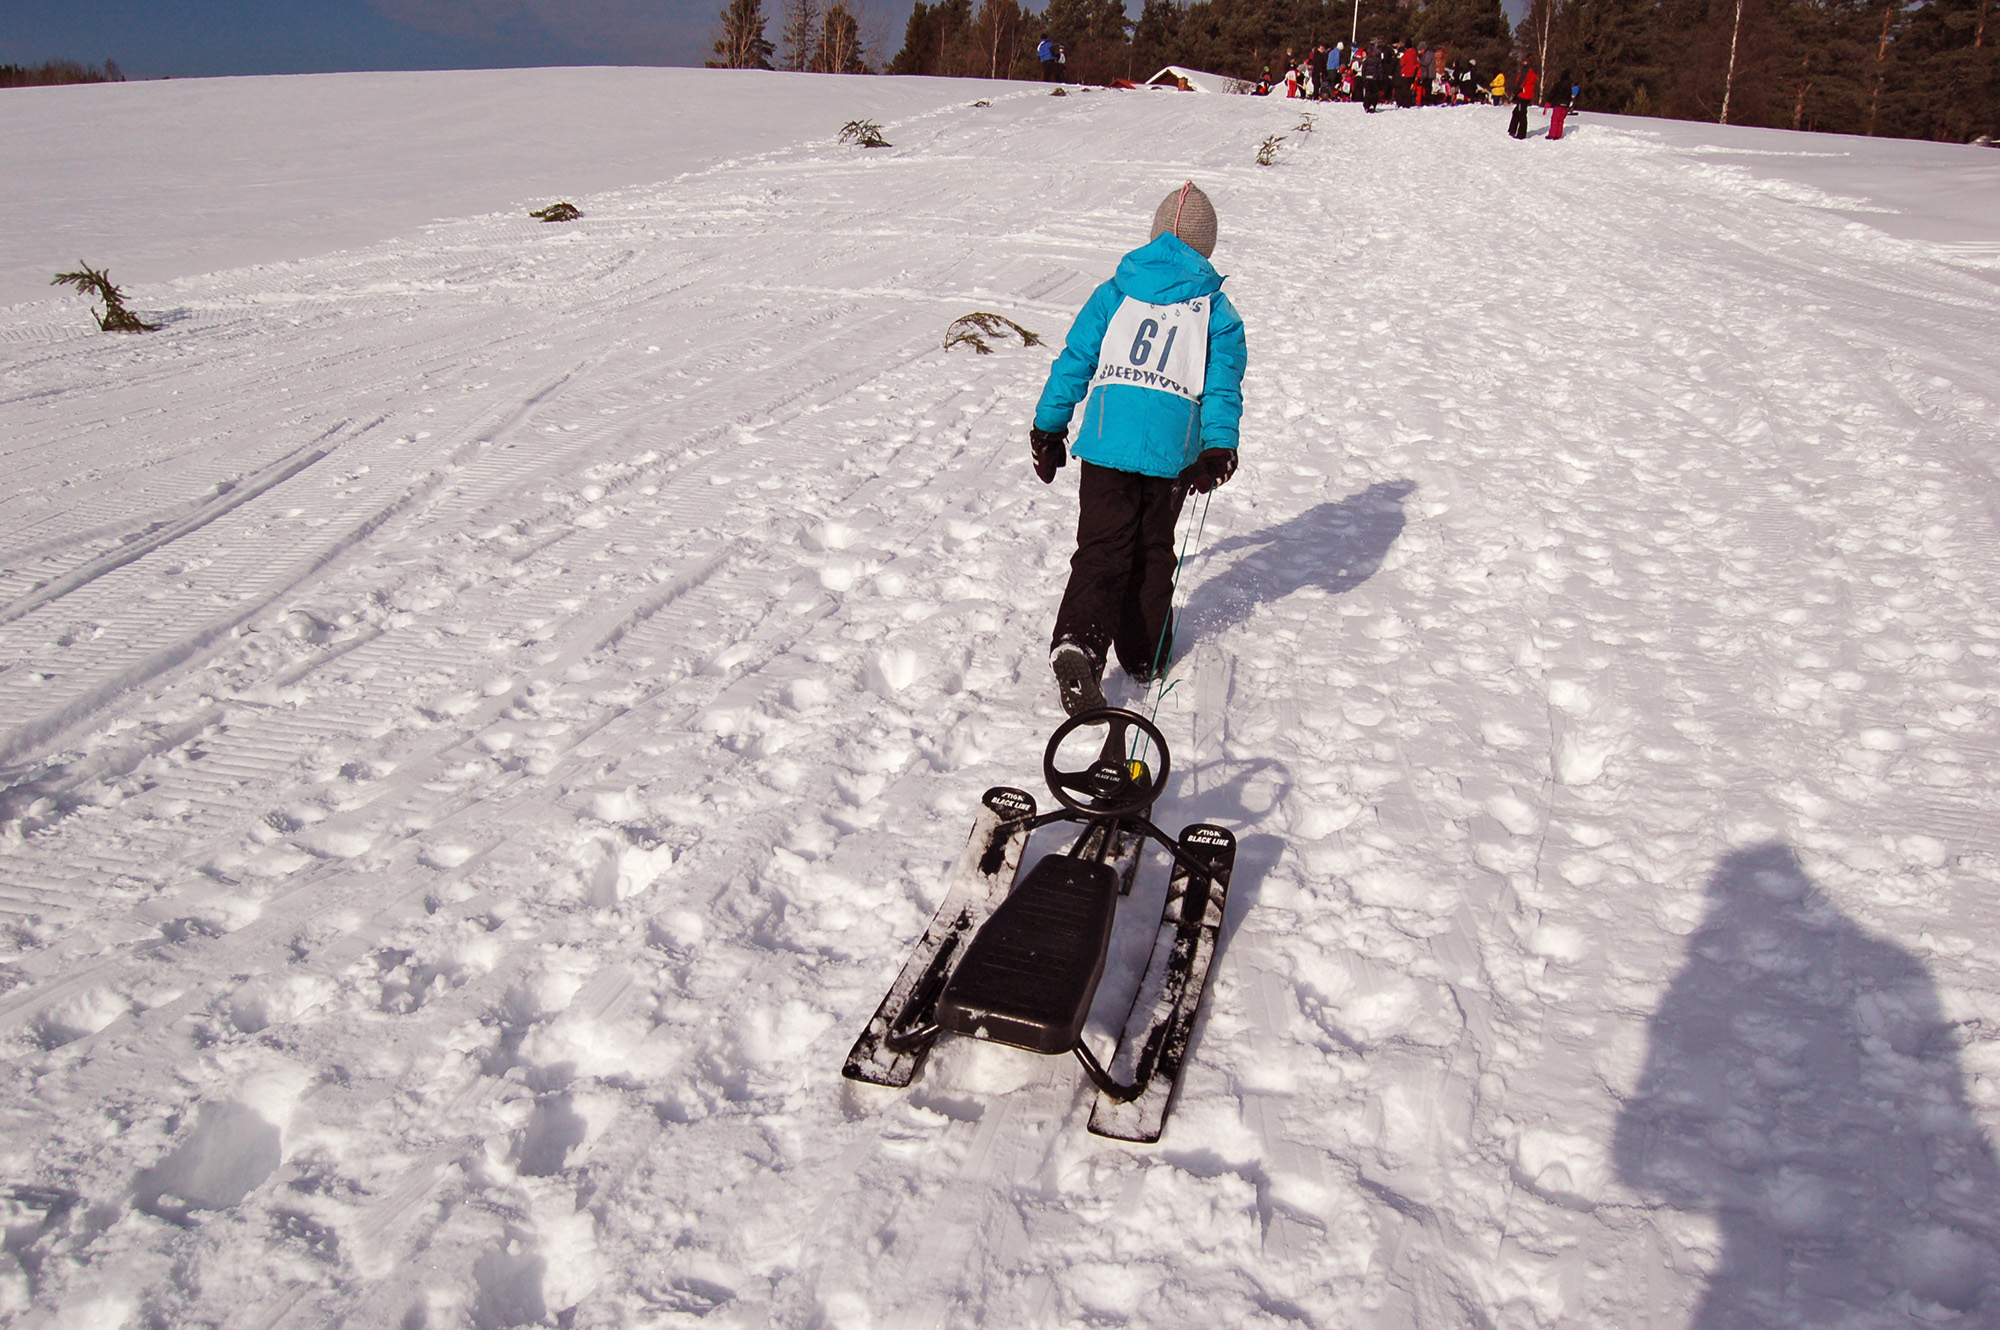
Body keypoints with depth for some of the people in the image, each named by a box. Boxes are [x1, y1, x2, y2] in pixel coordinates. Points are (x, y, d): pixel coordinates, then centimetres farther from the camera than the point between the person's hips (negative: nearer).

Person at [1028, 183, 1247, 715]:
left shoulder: (1114, 293, 10)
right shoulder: (1216, 310, 8)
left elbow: (1074, 362, 9)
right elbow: (1223, 387, -4)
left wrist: (1048, 428, 15)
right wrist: (1219, 450, -9)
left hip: (1106, 441, 0)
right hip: (1172, 451, 0)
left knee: (1102, 550, -1)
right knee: (1153, 551, 17)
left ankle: (1078, 642, -24)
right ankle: (1145, 655, 24)